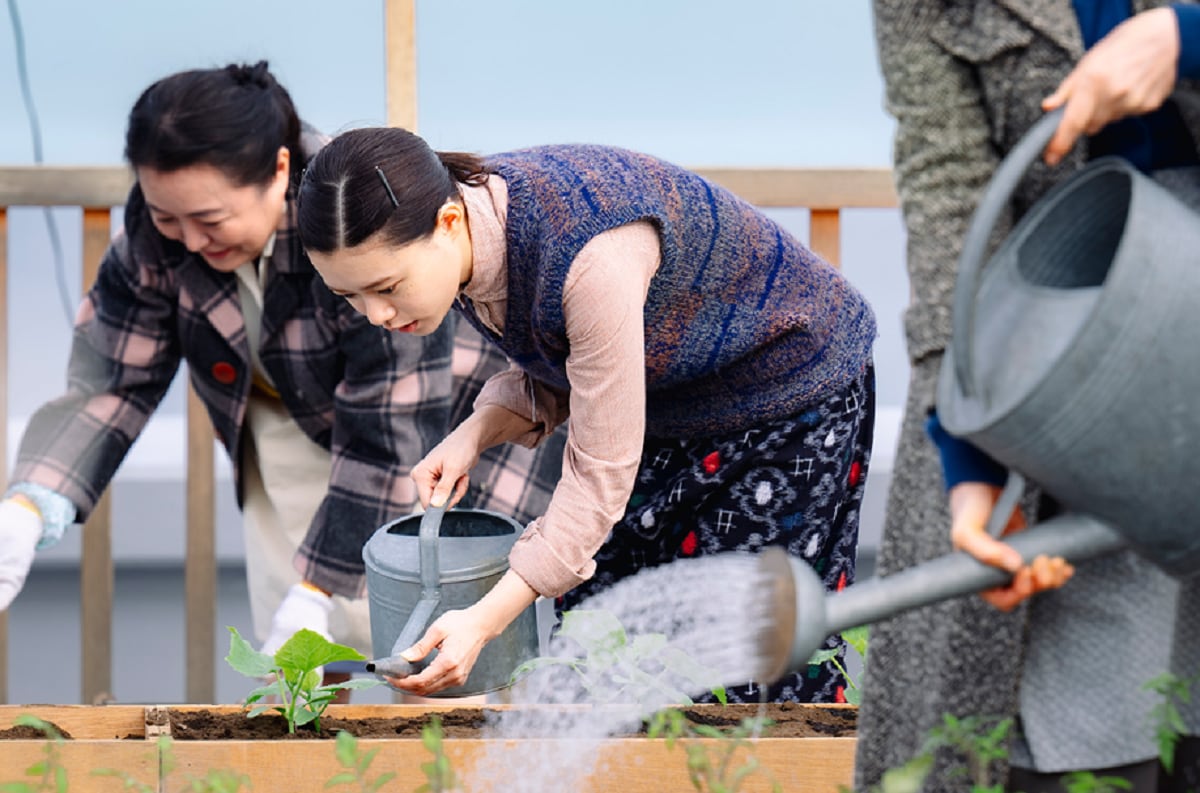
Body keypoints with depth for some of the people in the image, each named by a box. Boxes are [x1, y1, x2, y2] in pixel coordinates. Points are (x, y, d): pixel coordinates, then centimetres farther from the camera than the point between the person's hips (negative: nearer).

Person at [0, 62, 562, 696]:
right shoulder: (155, 232, -19)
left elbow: (387, 440, -33)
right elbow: (114, 379, -13)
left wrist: (317, 592, -33)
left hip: (446, 419, -5)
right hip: (293, 427, 5)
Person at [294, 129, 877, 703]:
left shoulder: (589, 254, -39)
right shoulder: (459, 245, -14)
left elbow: (603, 469, -33)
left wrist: (486, 619, -35)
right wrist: (475, 434, -16)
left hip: (790, 392, -7)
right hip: (665, 404, 7)